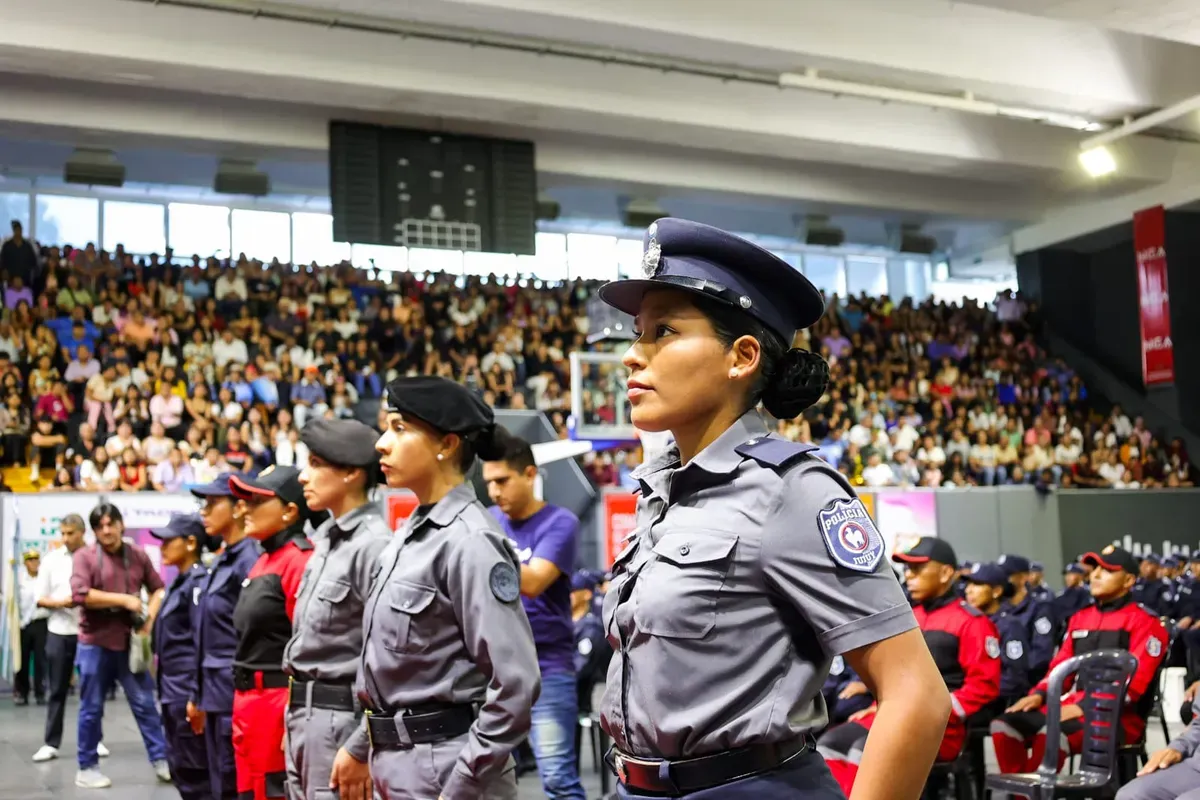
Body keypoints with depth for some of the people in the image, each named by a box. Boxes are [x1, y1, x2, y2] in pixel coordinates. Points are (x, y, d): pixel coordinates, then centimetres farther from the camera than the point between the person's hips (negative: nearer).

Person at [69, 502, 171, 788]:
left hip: (130, 642, 3)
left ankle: (160, 759, 10)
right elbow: (80, 595, -18)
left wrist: (149, 618, -4)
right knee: (91, 708, 6)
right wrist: (124, 600, -17)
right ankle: (86, 767, 18)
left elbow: (158, 588, 12)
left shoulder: (138, 555, 5)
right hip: (95, 643, -3)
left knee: (145, 703, 4)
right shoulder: (84, 556, -6)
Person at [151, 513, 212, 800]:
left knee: (194, 771, -4)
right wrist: (165, 690, 19)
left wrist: (197, 697, -20)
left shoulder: (199, 583, -14)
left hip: (188, 692, -10)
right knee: (180, 768, 14)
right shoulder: (180, 582, 15)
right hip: (173, 693, 10)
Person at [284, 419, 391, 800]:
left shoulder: (374, 546, -18)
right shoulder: (327, 539, 11)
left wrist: (359, 749, -20)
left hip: (343, 717, -9)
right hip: (304, 713, 9)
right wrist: (294, 722, 18)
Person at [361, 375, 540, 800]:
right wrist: (374, 754, 14)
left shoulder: (469, 542, -17)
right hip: (395, 763, 8)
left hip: (444, 765, -8)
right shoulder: (409, 534, 8)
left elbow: (515, 683, -21)